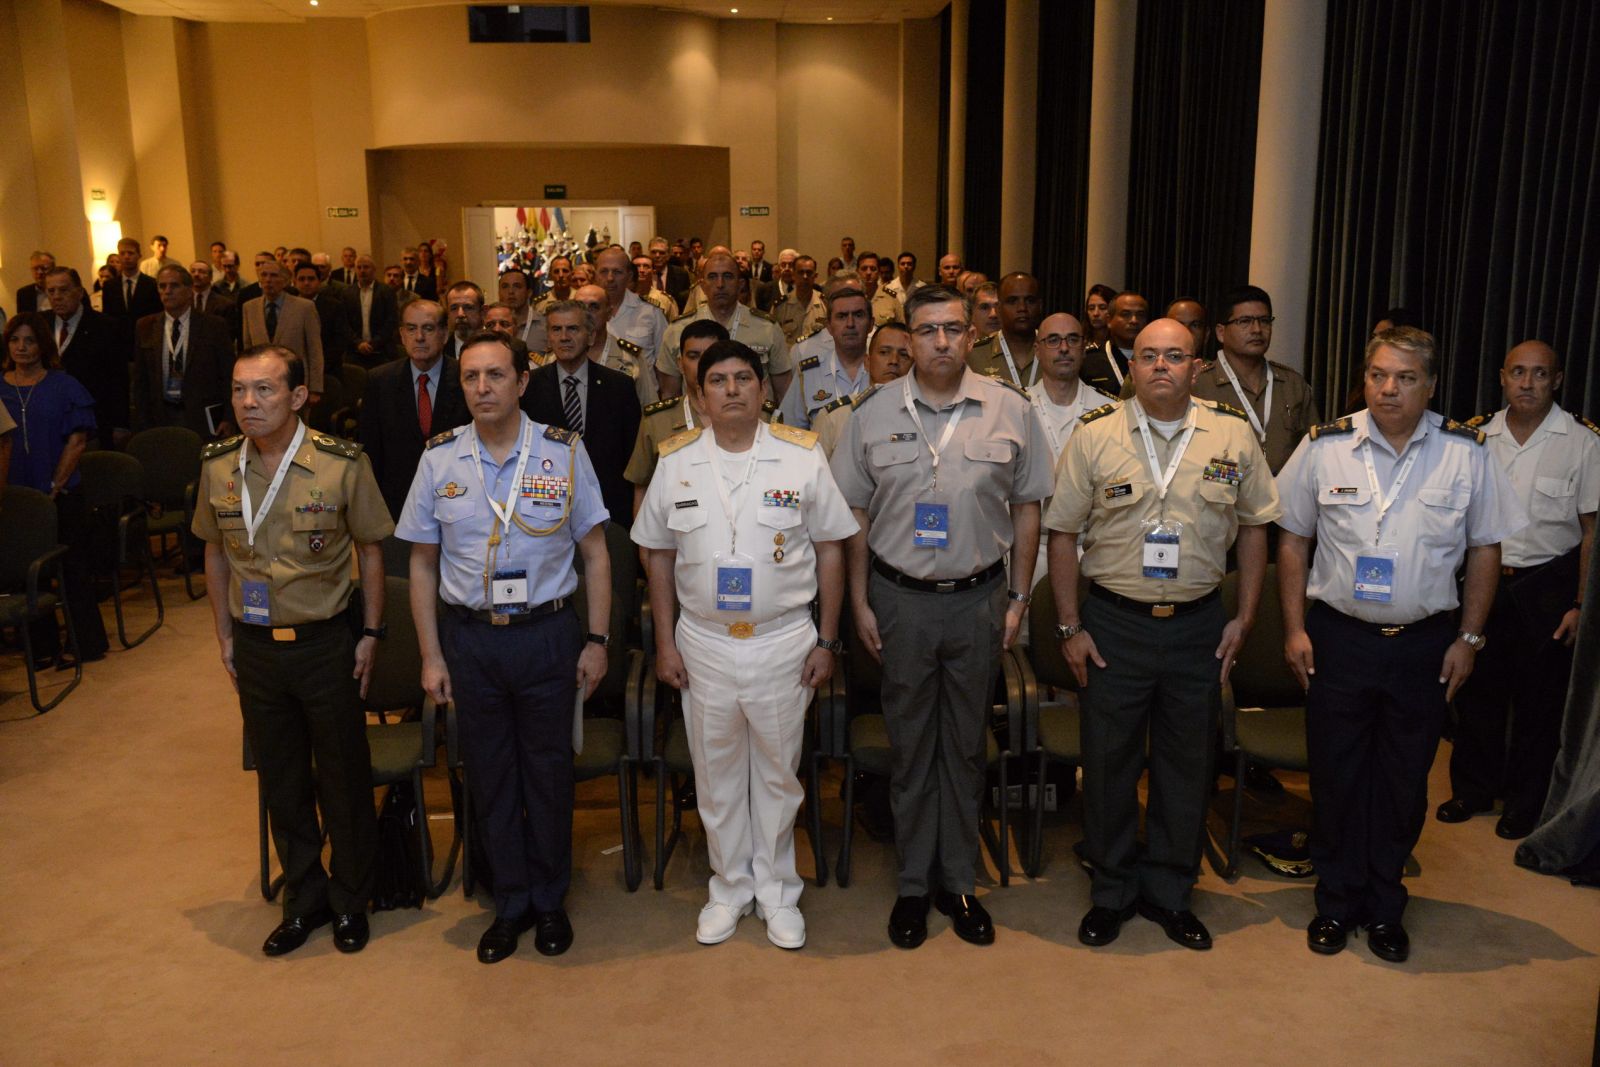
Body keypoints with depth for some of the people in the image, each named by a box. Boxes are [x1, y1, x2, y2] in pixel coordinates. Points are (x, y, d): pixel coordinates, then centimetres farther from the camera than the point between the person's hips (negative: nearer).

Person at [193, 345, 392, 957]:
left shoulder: (342, 464, -13)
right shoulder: (217, 466, -2)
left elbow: (370, 549, -4)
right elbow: (216, 553, 10)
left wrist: (369, 634, -4)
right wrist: (224, 634, 9)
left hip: (327, 641, -3)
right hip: (255, 646, 3)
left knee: (344, 777, 9)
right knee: (280, 780, 14)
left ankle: (350, 900, 29)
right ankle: (305, 899, 32)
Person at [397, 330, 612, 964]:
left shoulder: (563, 452, -6)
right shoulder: (439, 458, -2)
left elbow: (595, 552, 0)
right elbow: (423, 561, 4)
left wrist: (597, 639, -4)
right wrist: (431, 655, 1)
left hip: (547, 632, -1)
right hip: (469, 636, 2)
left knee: (549, 770, 11)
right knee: (489, 775, 13)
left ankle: (549, 901, 32)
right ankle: (510, 904, 32)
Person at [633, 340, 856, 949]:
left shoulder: (802, 455, -4)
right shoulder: (676, 461, 1)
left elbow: (830, 550, 0)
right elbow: (659, 555, 7)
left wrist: (826, 640, -2)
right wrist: (664, 640, 4)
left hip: (784, 641, -1)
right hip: (704, 643, 2)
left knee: (777, 773, 12)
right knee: (716, 774, 13)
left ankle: (776, 890, 30)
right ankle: (730, 887, 32)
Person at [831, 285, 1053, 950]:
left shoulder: (1010, 411, -1)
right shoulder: (874, 414, 0)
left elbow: (1027, 508, 5)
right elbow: (856, 514, 5)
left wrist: (1018, 598, 3)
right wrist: (860, 604, 2)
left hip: (978, 599, 0)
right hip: (901, 600, 0)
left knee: (965, 745, 12)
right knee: (909, 746, 10)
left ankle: (958, 881, 27)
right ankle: (913, 884, 24)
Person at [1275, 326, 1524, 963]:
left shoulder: (1467, 454, -2)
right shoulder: (1325, 447, -3)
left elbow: (1485, 549, 5)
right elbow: (1292, 538, 4)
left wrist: (1469, 637, 2)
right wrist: (1294, 628, -1)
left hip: (1425, 644, 1)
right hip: (1337, 638, 0)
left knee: (1404, 782, 11)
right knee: (1335, 777, 9)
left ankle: (1384, 907, 29)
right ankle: (1337, 902, 27)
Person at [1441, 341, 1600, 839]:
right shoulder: (1476, 436, 2)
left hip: (1548, 586, -3)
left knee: (1539, 701, 8)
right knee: (1476, 690, 11)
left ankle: (1526, 804, 26)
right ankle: (1473, 789, 30)